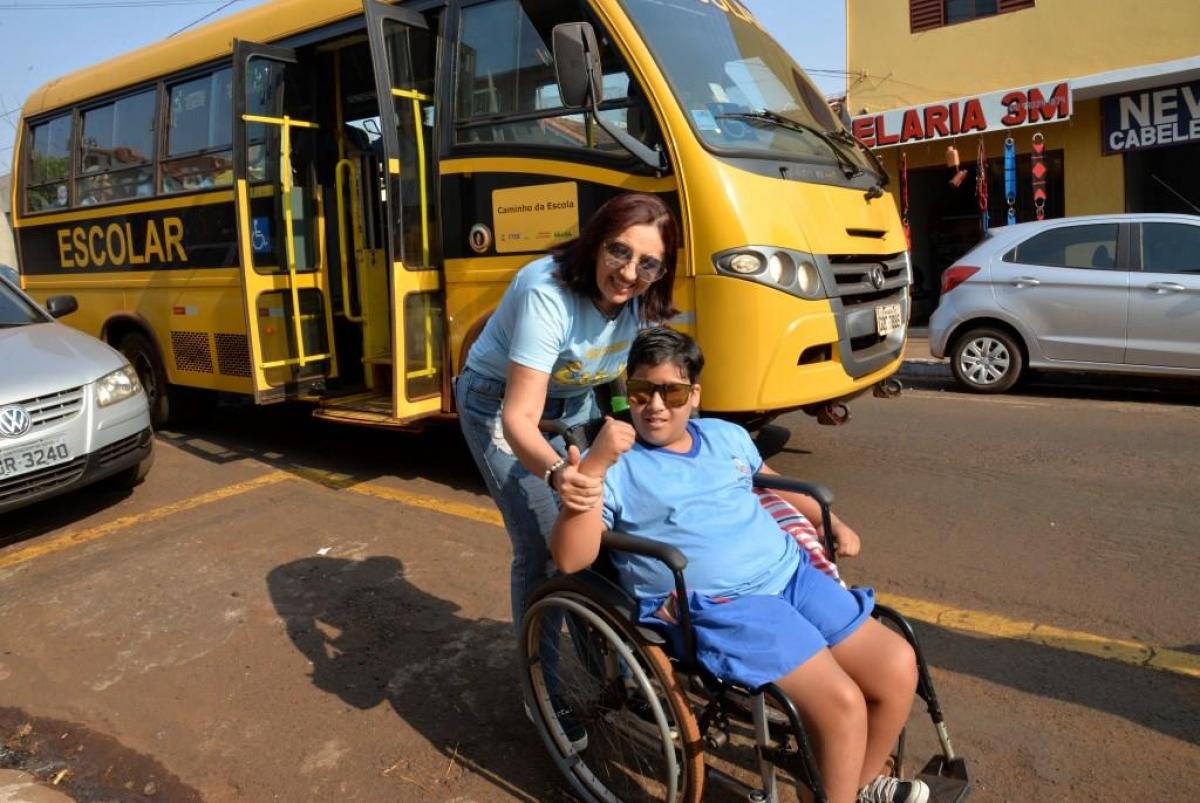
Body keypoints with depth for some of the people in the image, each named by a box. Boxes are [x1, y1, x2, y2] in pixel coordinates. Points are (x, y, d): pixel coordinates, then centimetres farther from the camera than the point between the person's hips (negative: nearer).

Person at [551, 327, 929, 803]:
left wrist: (831, 523, 31)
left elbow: (772, 483, 36)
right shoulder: (616, 466, -4)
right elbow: (571, 558, -16)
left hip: (791, 575, 7)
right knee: (841, 701, -20)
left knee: (897, 665, -1)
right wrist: (593, 468, -25)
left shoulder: (727, 437, 16)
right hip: (716, 607, -7)